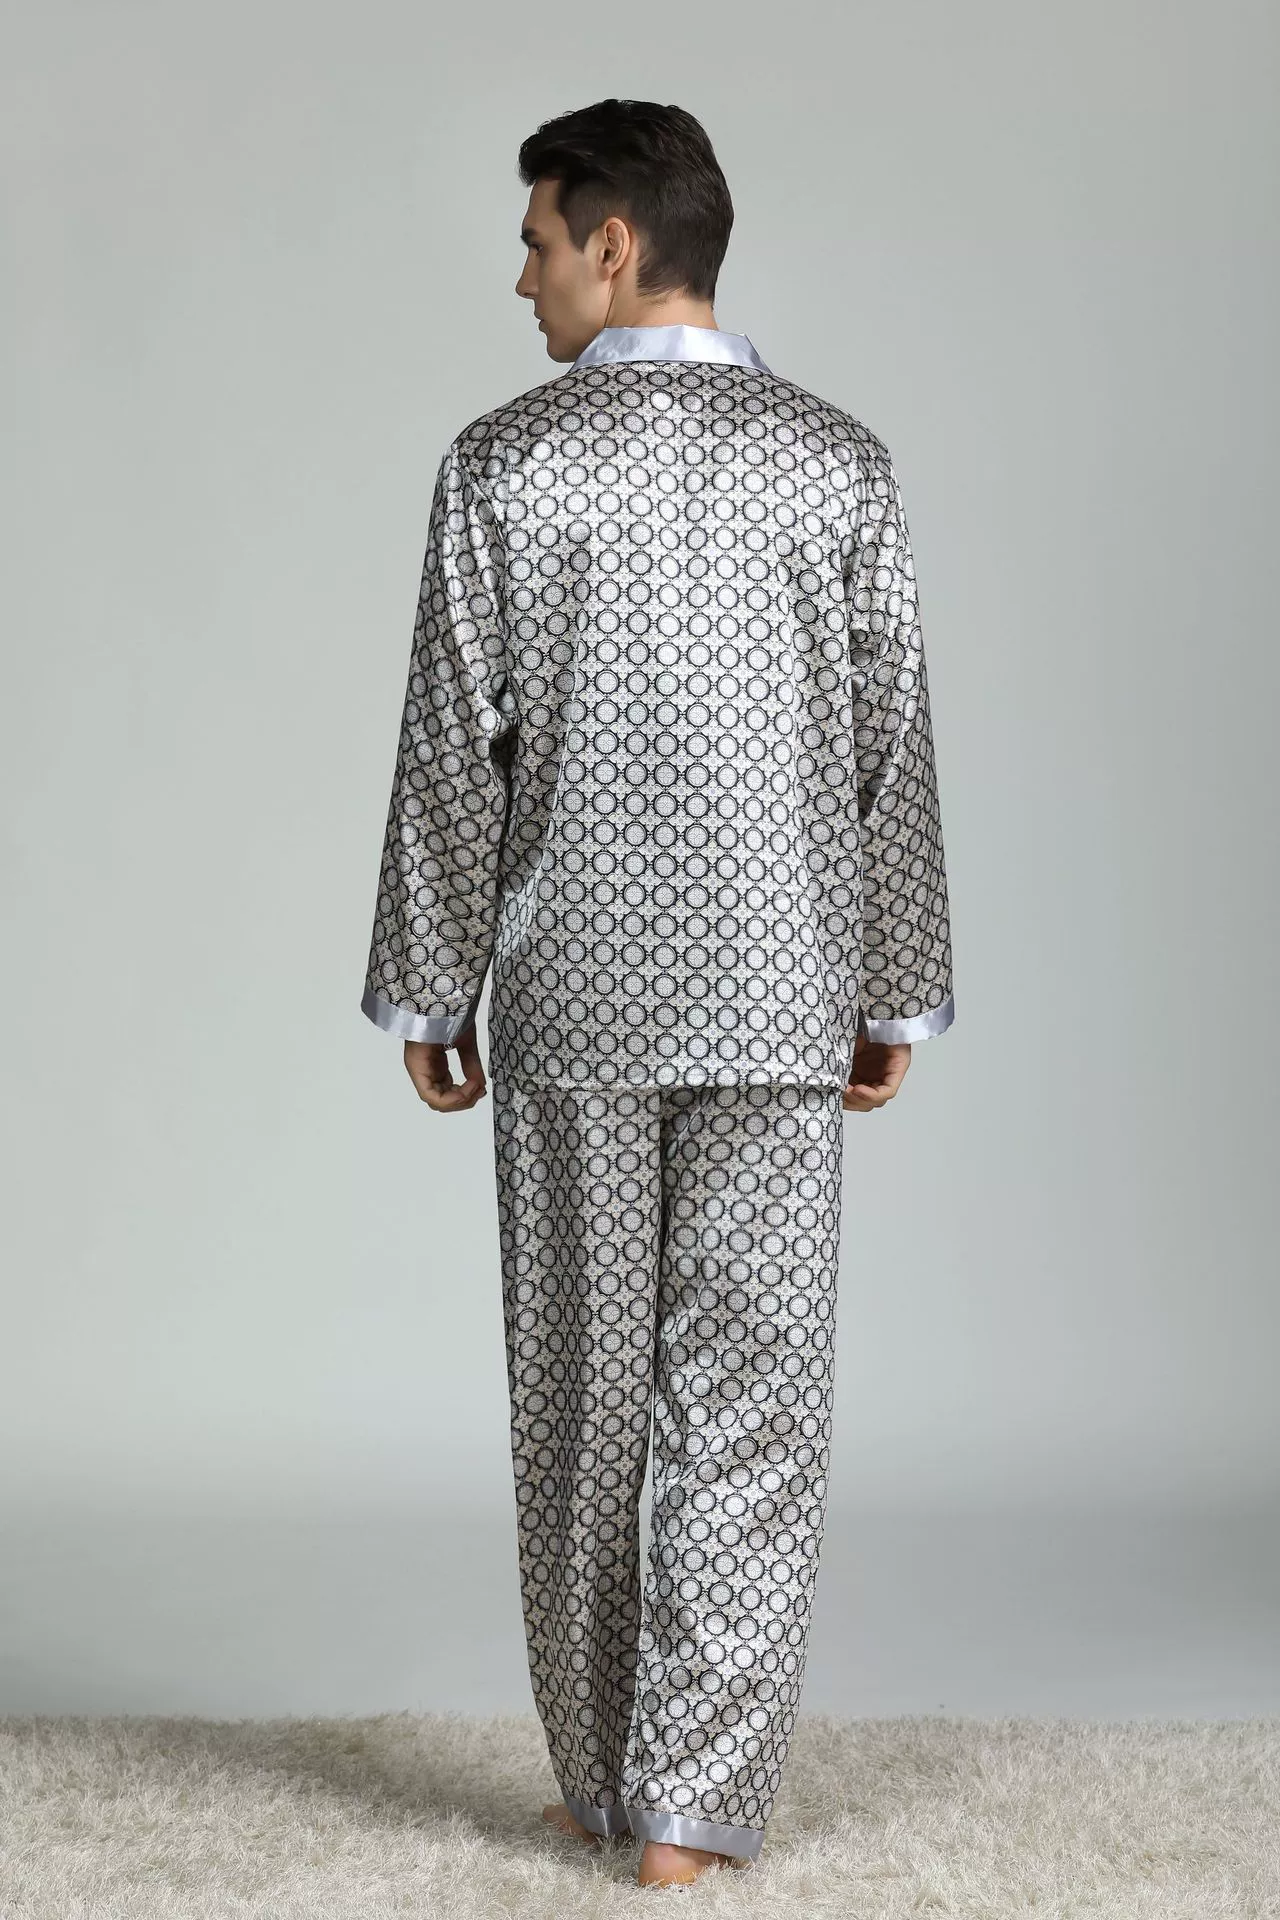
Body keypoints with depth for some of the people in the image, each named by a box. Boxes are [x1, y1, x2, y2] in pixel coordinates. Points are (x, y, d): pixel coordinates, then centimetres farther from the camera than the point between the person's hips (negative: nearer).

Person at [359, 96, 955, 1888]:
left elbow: (454, 751, -5)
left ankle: (598, 1779, 22)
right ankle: (690, 1806, 4)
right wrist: (897, 999, 8)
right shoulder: (840, 461, -1)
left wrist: (426, 995, 4)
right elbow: (893, 749, -1)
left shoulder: (503, 462, -5)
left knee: (581, 1402, 12)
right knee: (748, 1408, 4)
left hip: (573, 996, 0)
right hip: (776, 998, 0)